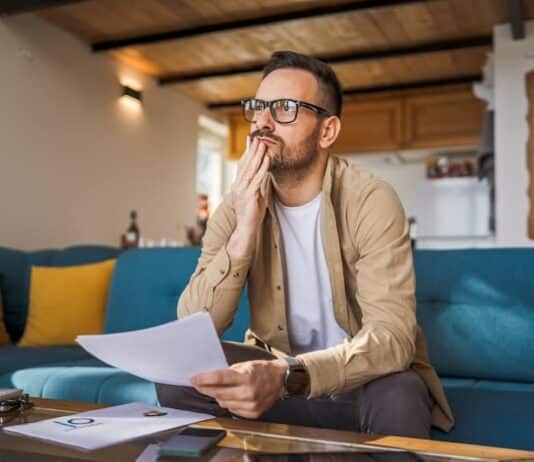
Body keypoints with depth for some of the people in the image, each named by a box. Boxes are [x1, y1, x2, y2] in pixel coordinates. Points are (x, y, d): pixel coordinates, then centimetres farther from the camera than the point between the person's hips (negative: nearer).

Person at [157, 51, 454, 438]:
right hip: (276, 369, 4)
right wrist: (244, 232, -29)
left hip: (362, 375, -4)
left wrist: (285, 376, -46)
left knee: (398, 399, -37)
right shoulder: (239, 207, -6)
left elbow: (392, 334, -29)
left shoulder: (371, 200, -18)